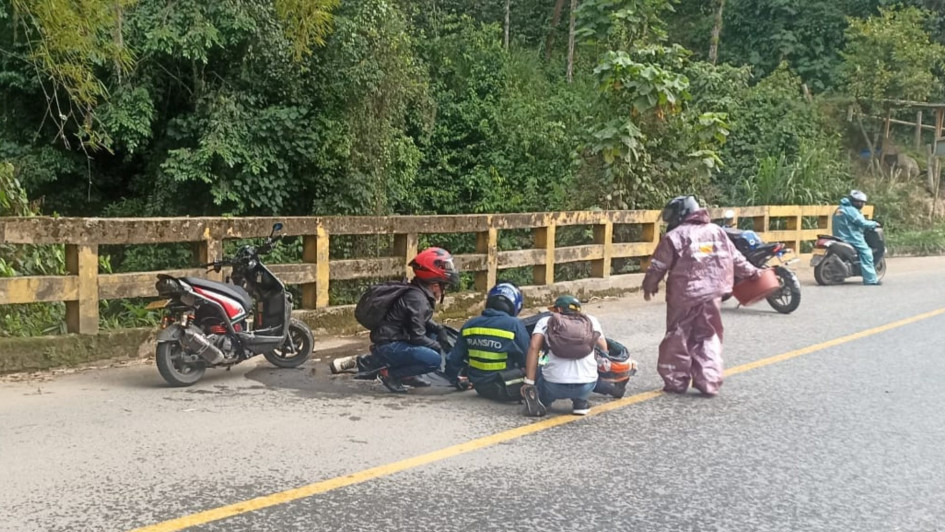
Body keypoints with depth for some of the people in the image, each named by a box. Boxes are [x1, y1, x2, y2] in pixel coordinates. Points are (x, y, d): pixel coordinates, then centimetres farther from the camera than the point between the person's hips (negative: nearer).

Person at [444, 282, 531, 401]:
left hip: (480, 388, 6)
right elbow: (526, 358, -5)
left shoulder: (469, 325, 2)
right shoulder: (515, 325, -12)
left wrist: (454, 379, 27)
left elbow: (454, 359, 8)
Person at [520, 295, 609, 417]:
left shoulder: (546, 321, 12)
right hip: (587, 387, 1)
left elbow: (534, 347, -2)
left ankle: (541, 402, 2)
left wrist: (529, 383, -4)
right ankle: (580, 402, 20)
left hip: (554, 385, -1)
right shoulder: (591, 321, 17)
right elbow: (604, 350, 17)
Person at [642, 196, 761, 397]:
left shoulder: (674, 237, -6)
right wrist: (752, 273, 29)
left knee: (678, 338, 8)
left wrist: (649, 286, 13)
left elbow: (658, 267, -3)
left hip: (684, 296, -4)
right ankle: (709, 382, 7)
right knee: (708, 338, 13)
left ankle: (676, 382, 12)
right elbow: (735, 259, 15)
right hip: (712, 295, 4)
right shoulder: (717, 231, 10)